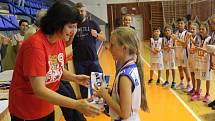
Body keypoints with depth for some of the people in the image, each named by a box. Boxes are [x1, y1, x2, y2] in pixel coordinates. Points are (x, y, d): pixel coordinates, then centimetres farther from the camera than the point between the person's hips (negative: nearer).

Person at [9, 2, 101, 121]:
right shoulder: (35, 45, -26)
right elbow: (39, 90, -30)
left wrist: (75, 78, -10)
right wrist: (77, 104, -35)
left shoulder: (60, 40, -3)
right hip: (26, 110, -7)